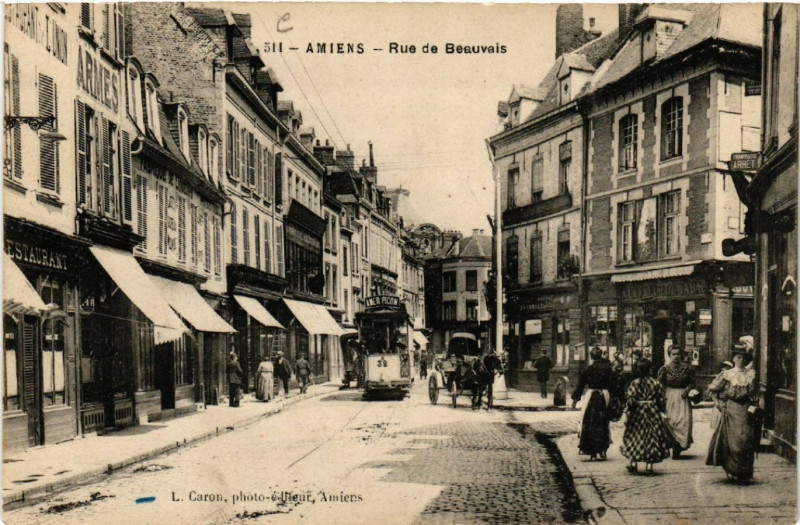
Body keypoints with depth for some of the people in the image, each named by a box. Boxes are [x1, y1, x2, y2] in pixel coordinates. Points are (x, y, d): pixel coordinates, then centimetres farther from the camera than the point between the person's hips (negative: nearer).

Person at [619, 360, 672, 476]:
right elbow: (661, 401, 1)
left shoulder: (634, 383, -10)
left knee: (634, 439, 11)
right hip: (653, 413, 2)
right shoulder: (656, 383, -3)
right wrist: (662, 410, 17)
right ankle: (649, 466, 6)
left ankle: (633, 465, 11)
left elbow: (630, 401, -15)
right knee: (651, 438, 9)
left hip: (637, 413, -2)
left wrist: (627, 411, -3)